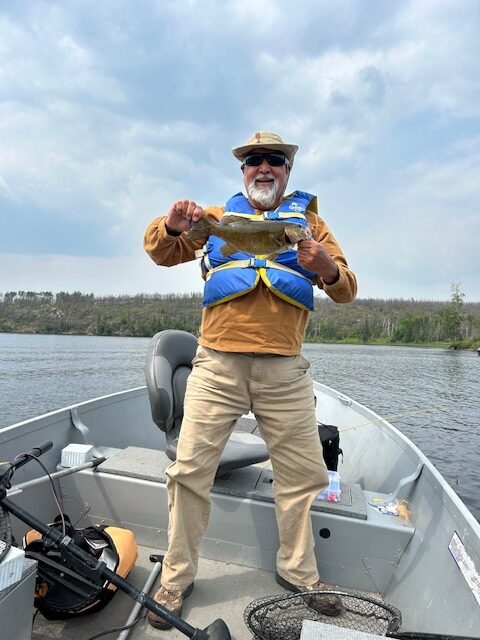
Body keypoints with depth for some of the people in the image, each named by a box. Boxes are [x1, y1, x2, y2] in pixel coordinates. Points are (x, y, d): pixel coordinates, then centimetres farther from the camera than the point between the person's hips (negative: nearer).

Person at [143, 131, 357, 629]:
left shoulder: (308, 219, 15)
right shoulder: (217, 216, 16)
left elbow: (346, 291, 8)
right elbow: (161, 253, 10)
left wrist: (328, 269, -16)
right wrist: (172, 226, -13)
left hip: (285, 369, 1)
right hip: (217, 364, 0)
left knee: (303, 474, 9)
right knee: (190, 468, 0)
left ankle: (299, 572, 32)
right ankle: (176, 577, 20)